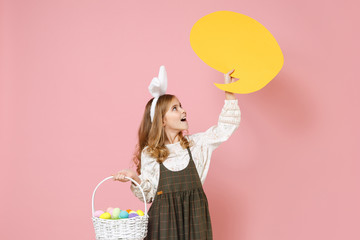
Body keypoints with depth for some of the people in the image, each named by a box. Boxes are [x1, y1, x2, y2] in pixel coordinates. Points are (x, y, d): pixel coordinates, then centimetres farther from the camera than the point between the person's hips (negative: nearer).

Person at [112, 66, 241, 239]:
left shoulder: (196, 143, 6)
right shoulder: (149, 154, -1)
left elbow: (226, 127, 5)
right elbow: (149, 195, -1)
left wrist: (229, 92, 1)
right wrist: (135, 178, -20)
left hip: (194, 217, 2)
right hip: (163, 218, -2)